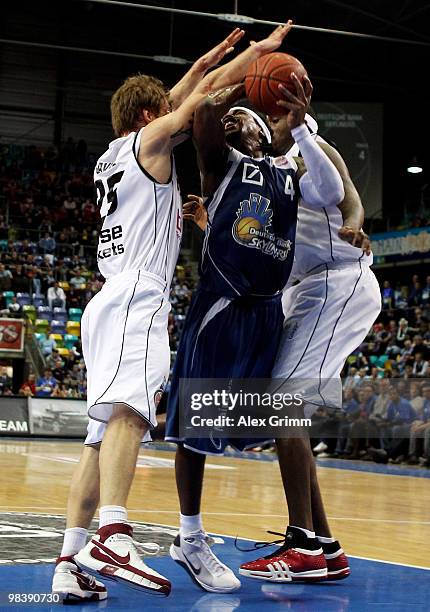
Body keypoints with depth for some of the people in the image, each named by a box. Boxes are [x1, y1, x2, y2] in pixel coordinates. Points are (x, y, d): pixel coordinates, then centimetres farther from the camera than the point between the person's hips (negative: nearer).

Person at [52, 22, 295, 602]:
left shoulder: (112, 156, 26)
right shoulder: (150, 141, 5)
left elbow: (170, 103, 40)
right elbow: (204, 95, 8)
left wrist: (203, 62, 48)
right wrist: (261, 49, 19)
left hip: (112, 302, 9)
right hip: (137, 298, -9)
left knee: (104, 432, 3)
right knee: (128, 409, -27)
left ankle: (71, 562, -3)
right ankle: (112, 536, -47)